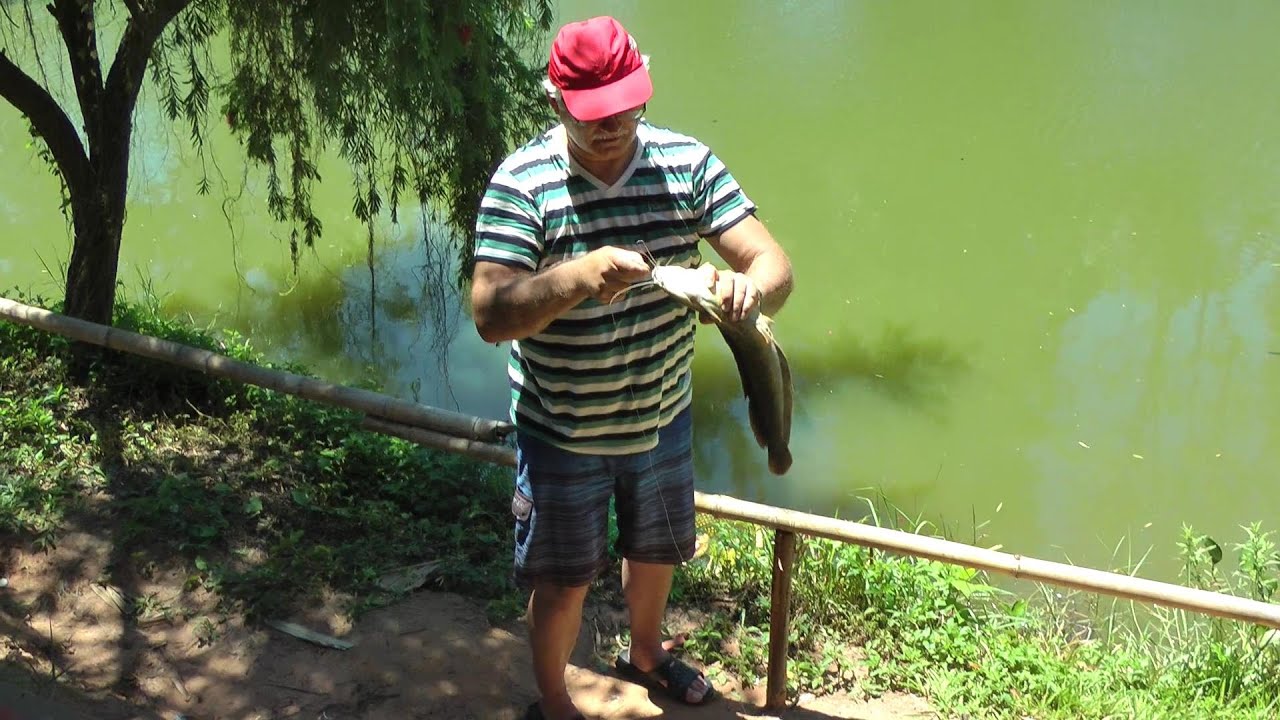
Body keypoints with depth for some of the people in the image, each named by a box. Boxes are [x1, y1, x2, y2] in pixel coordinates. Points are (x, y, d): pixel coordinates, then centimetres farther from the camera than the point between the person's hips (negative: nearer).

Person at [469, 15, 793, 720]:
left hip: (662, 416, 4)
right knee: (563, 580, 12)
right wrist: (580, 276, -45)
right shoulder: (522, 181, -21)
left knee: (656, 551, 26)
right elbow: (489, 315, -28)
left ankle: (645, 652, 57)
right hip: (562, 432, -4)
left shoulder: (686, 162, -12)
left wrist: (747, 289, -39)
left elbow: (773, 263, -15)